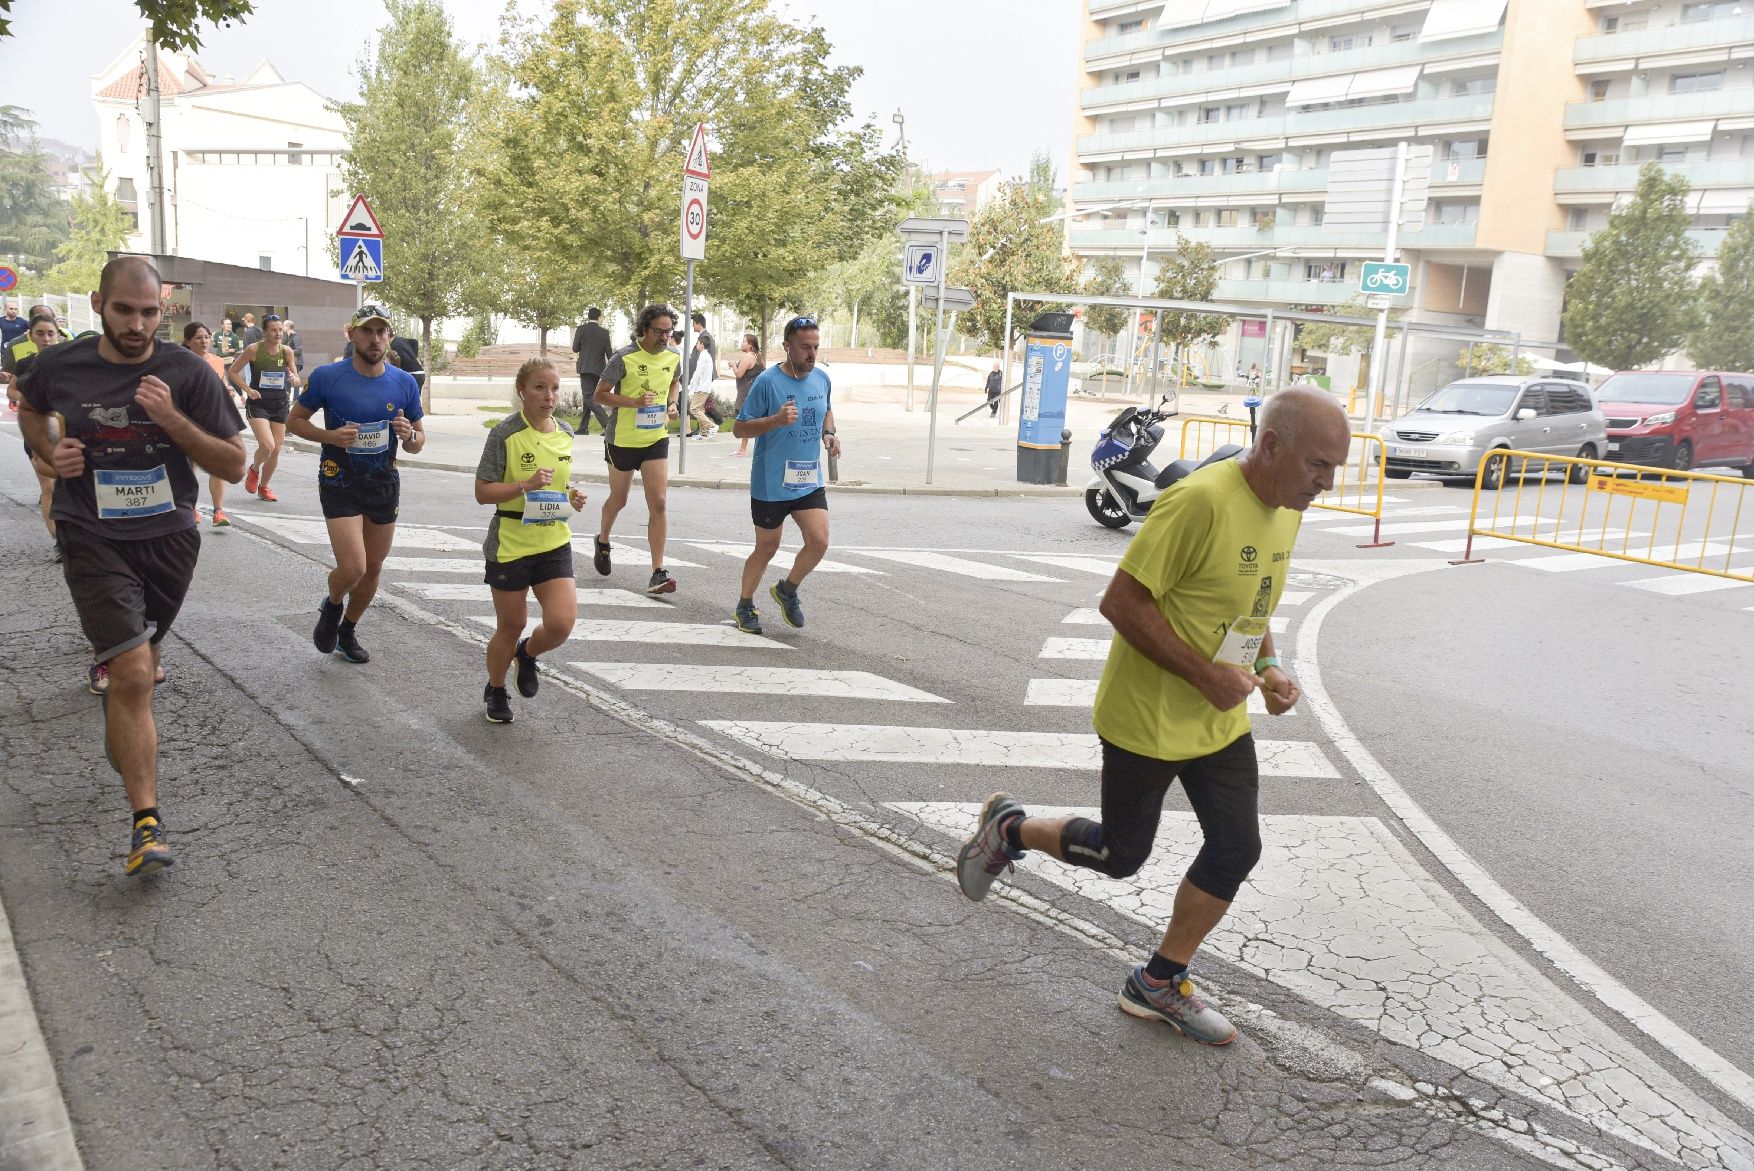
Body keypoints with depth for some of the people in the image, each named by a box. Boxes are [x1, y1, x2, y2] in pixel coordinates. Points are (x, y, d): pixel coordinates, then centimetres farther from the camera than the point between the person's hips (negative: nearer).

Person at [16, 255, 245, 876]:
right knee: (134, 674, -15)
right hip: (94, 539, -2)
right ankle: (147, 823, -12)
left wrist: (171, 418, -24)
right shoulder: (59, 366, -5)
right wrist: (49, 450, -2)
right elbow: (30, 411, 19)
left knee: (140, 656, 24)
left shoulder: (188, 372, -9)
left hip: (170, 537, 2)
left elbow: (234, 465, -10)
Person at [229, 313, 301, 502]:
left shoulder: (287, 352, -1)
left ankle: (263, 486, 28)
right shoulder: (253, 349, -9)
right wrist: (247, 389, -12)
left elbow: (296, 381, 4)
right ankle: (253, 469, 15)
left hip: (281, 405, 4)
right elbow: (233, 371, 0)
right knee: (267, 446, -19)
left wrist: (294, 380, -20)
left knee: (276, 450, 6)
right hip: (258, 403, -4)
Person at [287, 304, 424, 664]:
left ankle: (347, 631, 37)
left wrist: (409, 435, -18)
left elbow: (418, 443, 6)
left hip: (384, 484, 4)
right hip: (340, 484, -4)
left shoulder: (404, 383, -2)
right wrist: (330, 436, -19)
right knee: (353, 568, -16)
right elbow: (294, 420, 0)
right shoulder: (327, 377, -10)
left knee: (373, 568, 13)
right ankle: (332, 605, 20)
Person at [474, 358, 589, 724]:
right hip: (510, 544, -4)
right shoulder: (505, 433, -12)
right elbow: (482, 491, -12)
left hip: (554, 542, 4)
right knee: (510, 628, 9)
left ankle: (527, 654, 27)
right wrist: (526, 485, -25)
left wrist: (572, 497, 0)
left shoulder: (565, 433, 5)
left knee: (562, 623, -9)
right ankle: (495, 691, 36)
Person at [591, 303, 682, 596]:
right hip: (622, 439, -3)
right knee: (618, 500, 16)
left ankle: (658, 573, -8)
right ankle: (603, 541, 48)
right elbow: (600, 395, -12)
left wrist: (672, 403, -1)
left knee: (658, 504, -8)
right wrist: (635, 402, -26)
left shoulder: (673, 357, -2)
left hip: (657, 439, 3)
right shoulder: (624, 358, -16)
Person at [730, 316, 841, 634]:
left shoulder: (822, 379, 4)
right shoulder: (768, 381, -13)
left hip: (809, 481, 4)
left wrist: (829, 433, 4)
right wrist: (776, 419, -25)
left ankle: (788, 590, 20)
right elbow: (739, 428, -10)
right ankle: (745, 606, 30)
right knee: (767, 548, 7)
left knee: (819, 541, -9)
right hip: (771, 484, -4)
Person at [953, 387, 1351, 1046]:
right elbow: (1122, 602, -25)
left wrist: (1268, 668, 1)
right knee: (1122, 856, 6)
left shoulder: (1286, 511, 3)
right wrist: (1205, 675, -25)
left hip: (1222, 721, 8)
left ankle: (1161, 984, 25)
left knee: (1237, 849, 7)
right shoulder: (1200, 502, -26)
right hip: (1147, 716, -8)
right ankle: (1009, 830, 32)